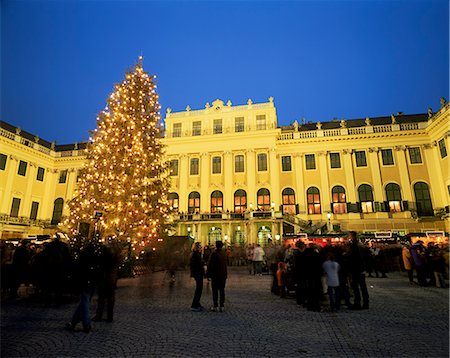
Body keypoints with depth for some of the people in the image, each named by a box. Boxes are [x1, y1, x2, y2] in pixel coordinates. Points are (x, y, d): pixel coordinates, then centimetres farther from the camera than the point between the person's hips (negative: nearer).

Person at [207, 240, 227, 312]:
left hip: (215, 275, -6)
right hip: (223, 275, 6)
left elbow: (210, 265, -14)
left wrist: (209, 274, -6)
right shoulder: (224, 254, 4)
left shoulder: (214, 254, -15)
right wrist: (225, 275, 17)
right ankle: (221, 306, 15)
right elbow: (225, 265, 10)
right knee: (222, 290, 10)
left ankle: (215, 307, 7)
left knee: (215, 291, 3)